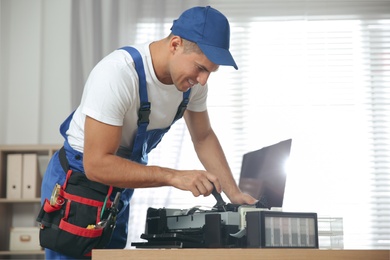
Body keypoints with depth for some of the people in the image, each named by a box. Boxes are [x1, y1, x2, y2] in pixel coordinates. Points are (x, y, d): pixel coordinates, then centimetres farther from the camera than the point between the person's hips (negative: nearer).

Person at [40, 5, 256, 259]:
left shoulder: (192, 80, -11)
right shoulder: (117, 74, -33)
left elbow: (204, 137, 6)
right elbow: (96, 165, -33)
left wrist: (234, 193, -4)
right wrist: (174, 177, -36)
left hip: (119, 184, 7)